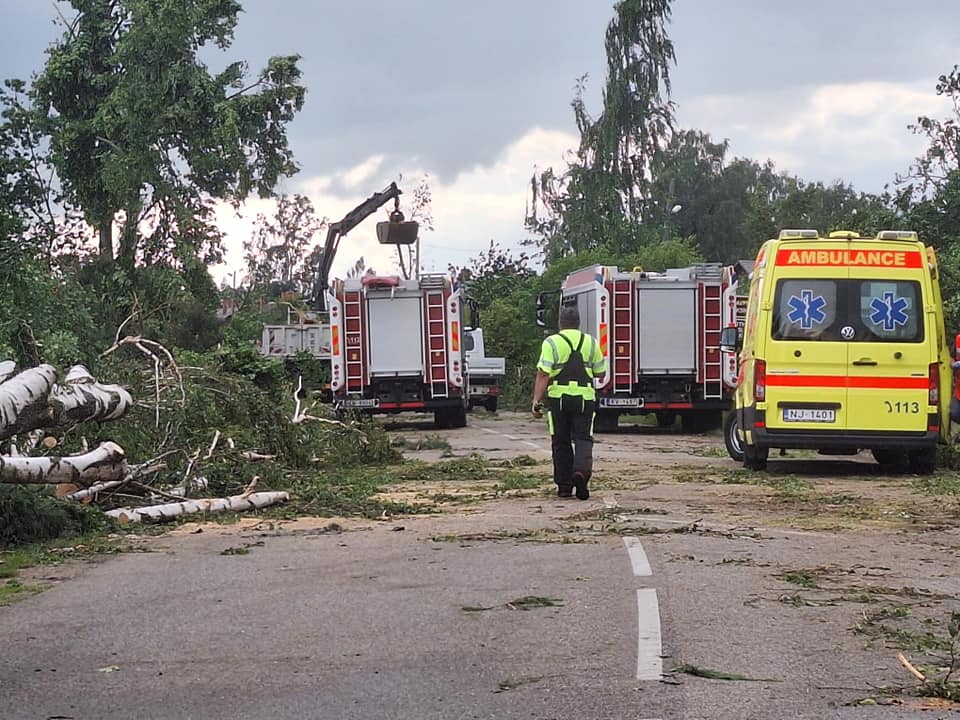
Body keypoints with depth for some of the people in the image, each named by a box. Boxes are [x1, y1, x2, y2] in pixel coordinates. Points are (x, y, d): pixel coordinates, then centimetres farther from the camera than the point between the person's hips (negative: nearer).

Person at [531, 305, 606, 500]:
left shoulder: (551, 343, -2)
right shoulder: (591, 342, 8)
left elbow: (543, 375, -9)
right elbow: (600, 372, 14)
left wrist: (536, 401, -10)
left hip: (558, 397, -1)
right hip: (585, 397, 1)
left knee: (561, 442, 9)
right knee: (583, 438, 4)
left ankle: (564, 485, 11)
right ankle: (581, 470, -24)